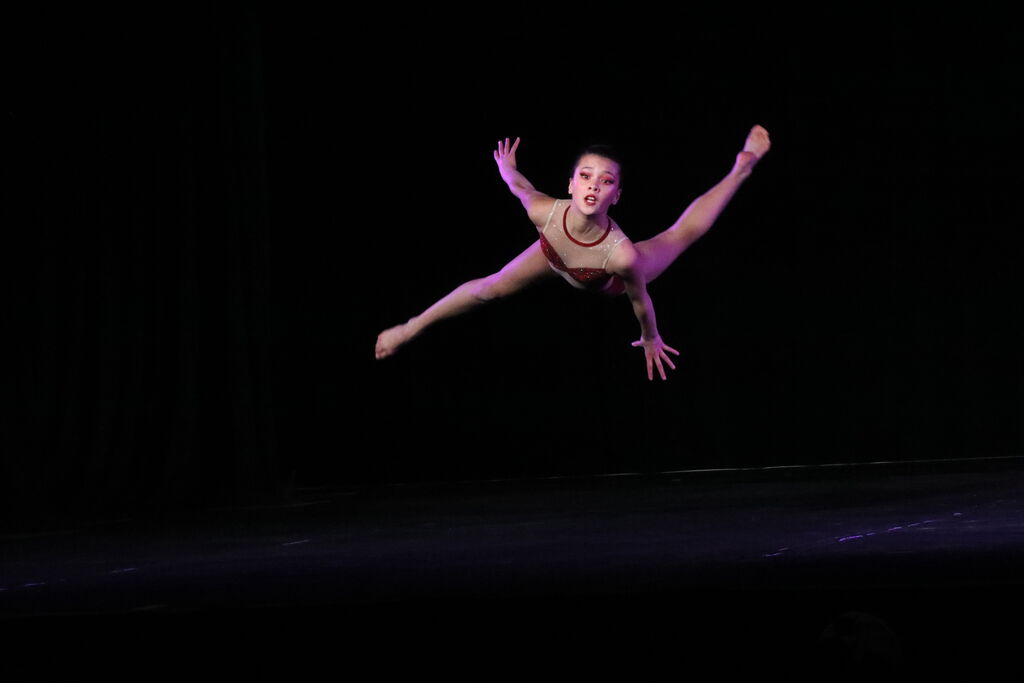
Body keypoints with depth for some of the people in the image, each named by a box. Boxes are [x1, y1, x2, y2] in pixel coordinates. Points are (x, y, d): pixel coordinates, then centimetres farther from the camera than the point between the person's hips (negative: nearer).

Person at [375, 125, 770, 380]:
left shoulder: (622, 255, -49)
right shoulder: (544, 213, -43)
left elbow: (640, 302, -26)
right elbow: (519, 186, -17)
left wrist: (650, 339, -6)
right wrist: (506, 167, 7)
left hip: (612, 279, -2)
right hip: (556, 256, 2)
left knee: (681, 234, 18)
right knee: (490, 288, 16)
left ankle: (742, 169, 39)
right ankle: (411, 328, 42)